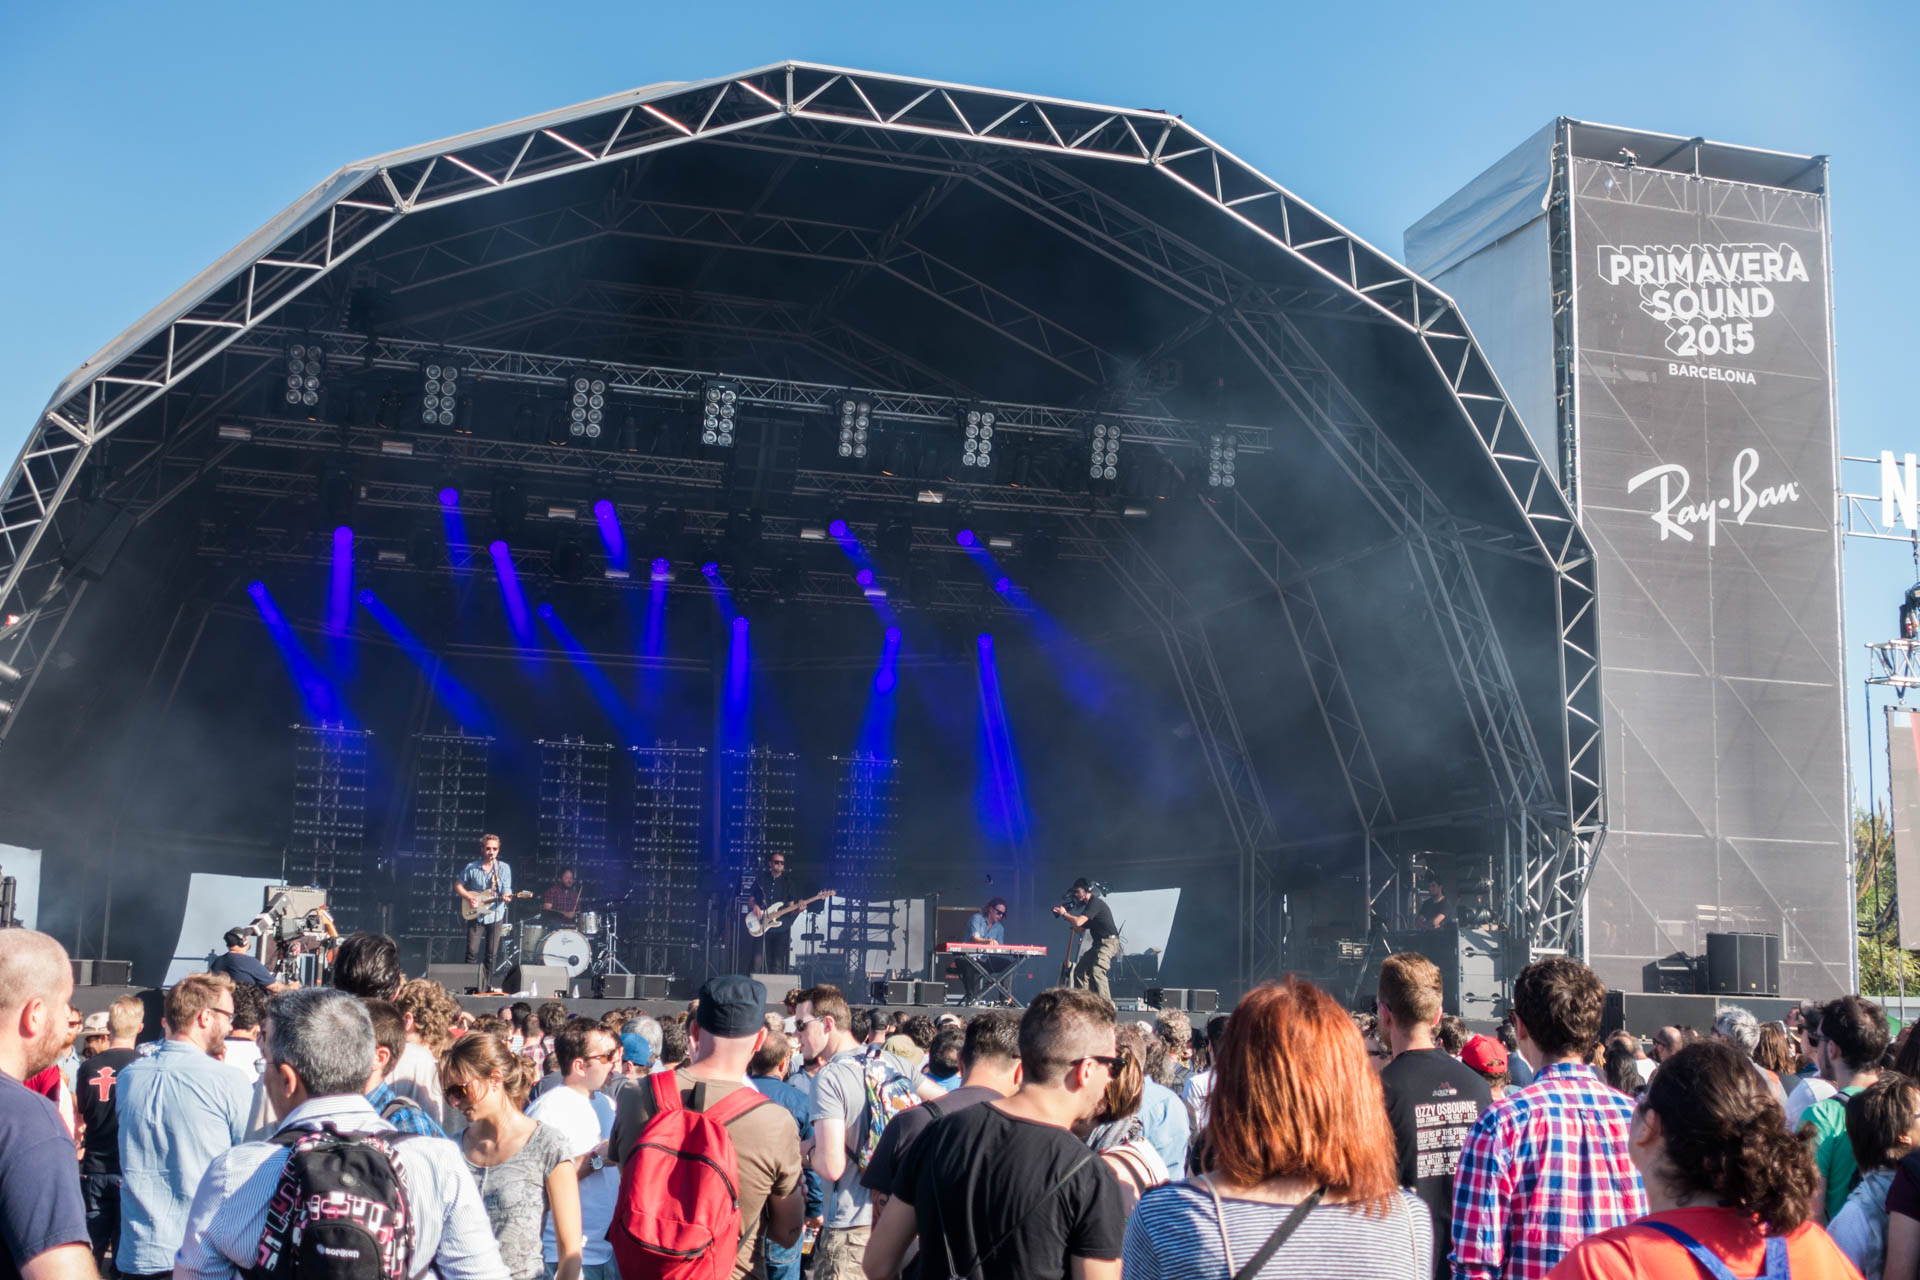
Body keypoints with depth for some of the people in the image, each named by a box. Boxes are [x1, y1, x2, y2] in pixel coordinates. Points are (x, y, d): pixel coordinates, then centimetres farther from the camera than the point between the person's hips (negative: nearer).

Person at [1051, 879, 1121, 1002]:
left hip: (1108, 942, -11)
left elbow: (1078, 922, -22)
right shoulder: (1088, 905, 19)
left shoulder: (1095, 903, -13)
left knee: (1096, 971, -25)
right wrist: (1067, 915, 11)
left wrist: (1064, 914, -5)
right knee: (1080, 970, 10)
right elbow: (1078, 929, 21)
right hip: (1098, 944, 11)